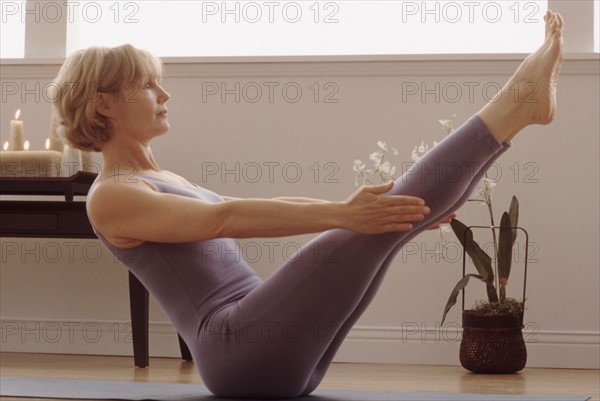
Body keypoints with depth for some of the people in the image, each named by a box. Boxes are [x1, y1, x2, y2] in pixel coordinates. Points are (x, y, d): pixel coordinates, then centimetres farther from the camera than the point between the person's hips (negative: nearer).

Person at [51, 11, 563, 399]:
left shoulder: (165, 184, 26)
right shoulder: (110, 199, -4)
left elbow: (267, 206, 24)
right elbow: (223, 219, -20)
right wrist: (338, 213, -30)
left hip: (280, 352, 9)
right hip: (237, 351, -9)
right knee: (363, 234, -20)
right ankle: (514, 104, -20)